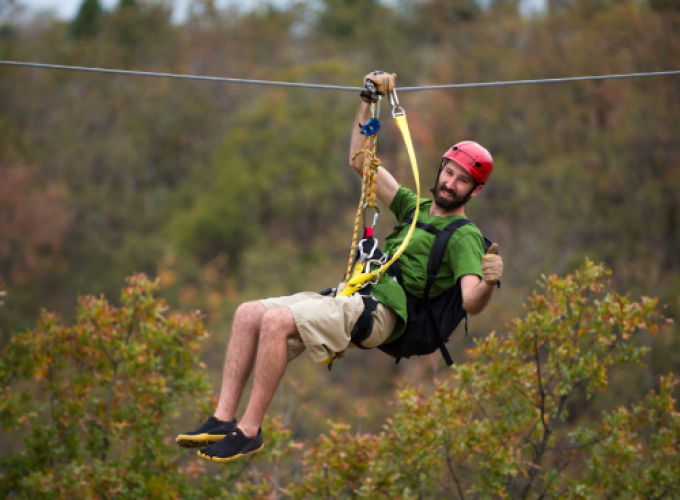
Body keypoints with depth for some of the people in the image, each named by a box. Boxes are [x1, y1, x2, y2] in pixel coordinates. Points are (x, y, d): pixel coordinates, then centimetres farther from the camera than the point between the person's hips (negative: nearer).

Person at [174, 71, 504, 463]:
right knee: (248, 313, -6)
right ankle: (224, 419, -10)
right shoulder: (415, 208, 24)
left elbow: (471, 303, -15)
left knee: (276, 321, -28)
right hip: (351, 297, 9)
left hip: (380, 313, -9)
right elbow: (360, 162, 28)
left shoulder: (464, 237, 0)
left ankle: (249, 431, -23)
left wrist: (489, 283, -37)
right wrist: (368, 102, 23)